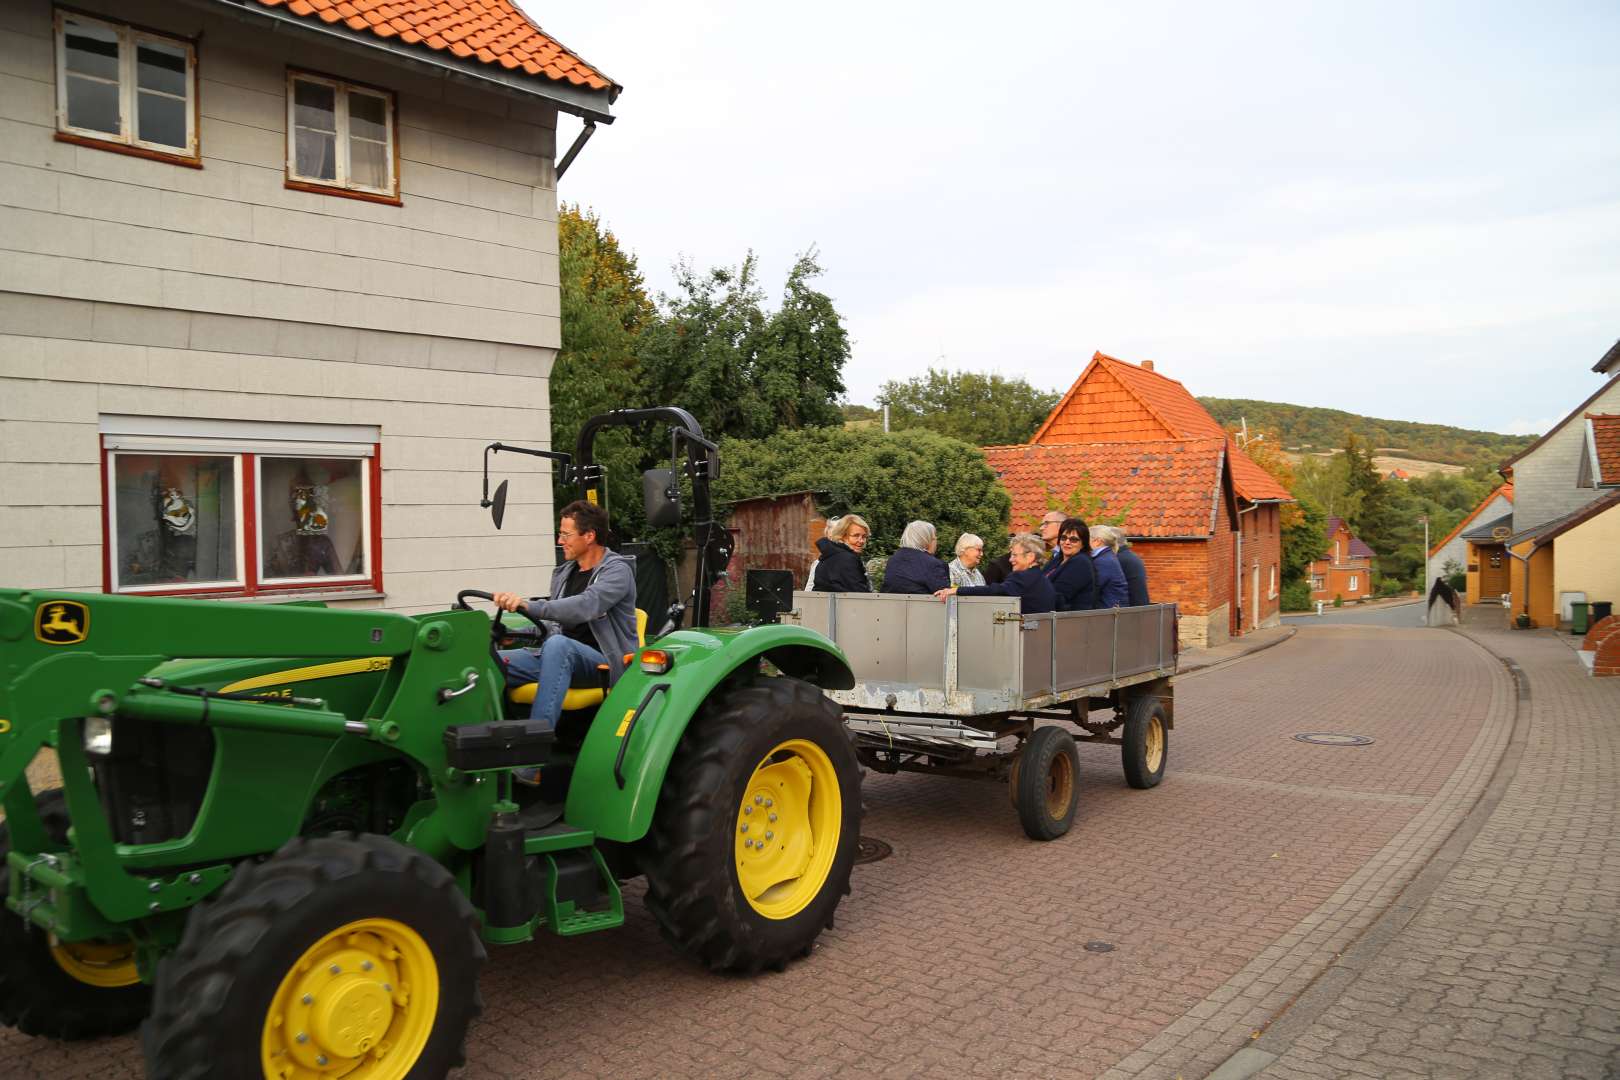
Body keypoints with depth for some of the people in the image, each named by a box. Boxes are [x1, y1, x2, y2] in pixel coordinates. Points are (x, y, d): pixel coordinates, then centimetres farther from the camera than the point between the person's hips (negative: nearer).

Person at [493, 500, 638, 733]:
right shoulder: (564, 574, 17)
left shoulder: (617, 571, -7)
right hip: (561, 657, 7)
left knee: (558, 645, -39)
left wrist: (528, 606, -37)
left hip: (606, 662, -7)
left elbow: (584, 606, -26)